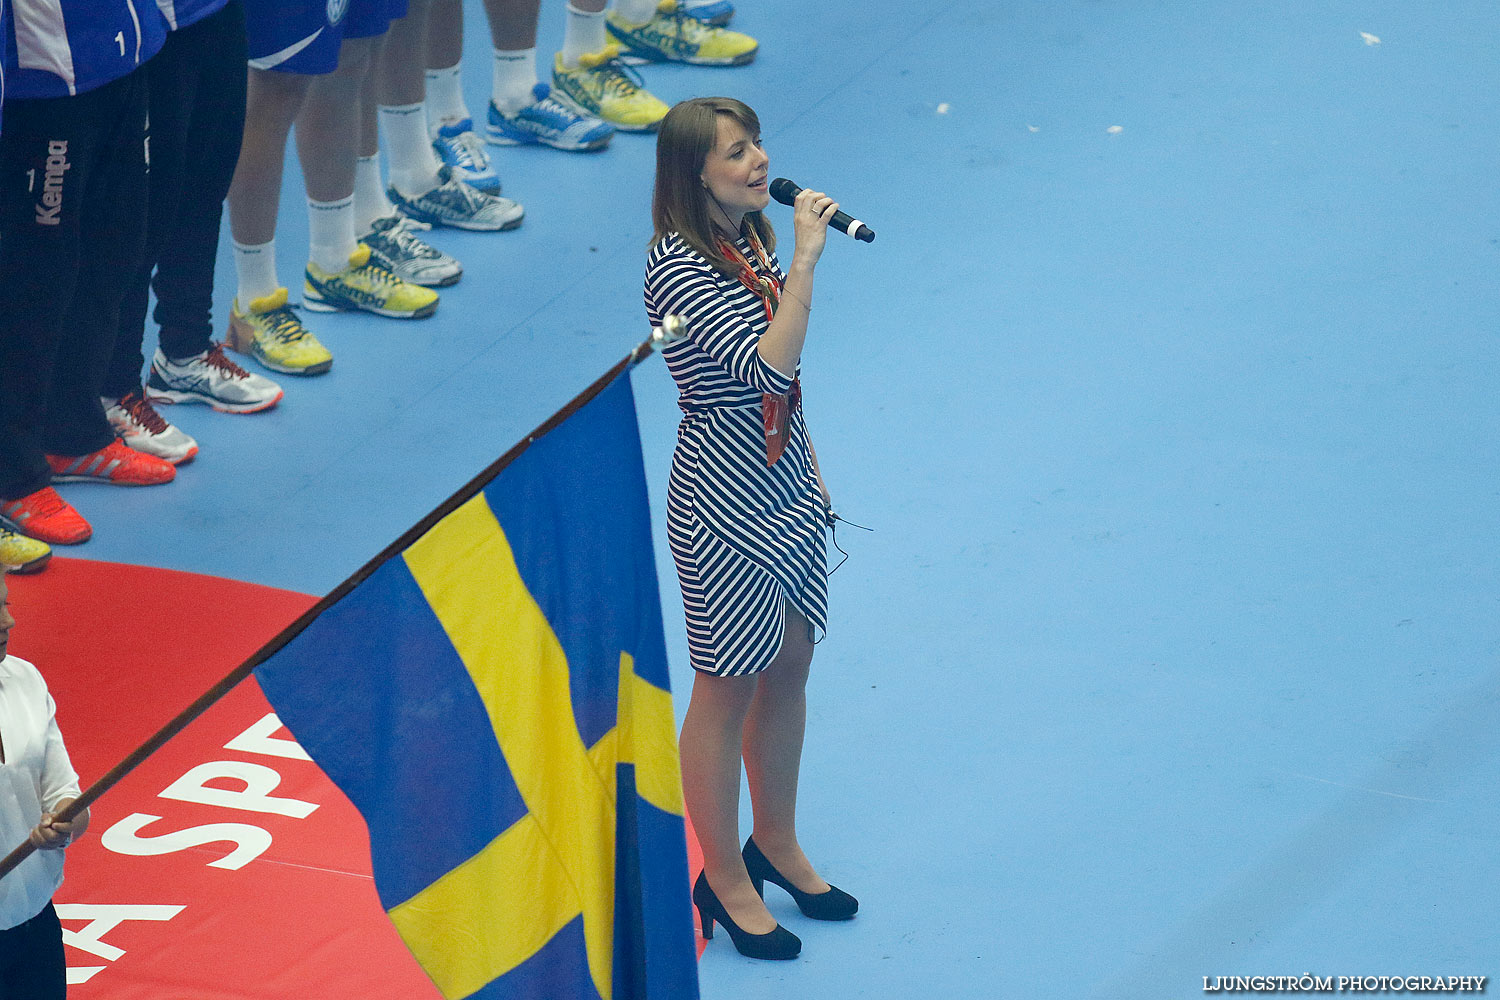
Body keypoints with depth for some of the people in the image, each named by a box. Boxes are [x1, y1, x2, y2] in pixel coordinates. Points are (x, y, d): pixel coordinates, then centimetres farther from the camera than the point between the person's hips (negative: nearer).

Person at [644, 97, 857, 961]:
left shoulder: (758, 238, 5)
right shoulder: (678, 266, -22)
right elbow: (769, 364, -32)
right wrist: (807, 259, -32)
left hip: (784, 488, 8)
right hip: (724, 501, -8)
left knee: (789, 665, 18)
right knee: (729, 687, 3)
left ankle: (777, 844, 35)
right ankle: (725, 880, 17)